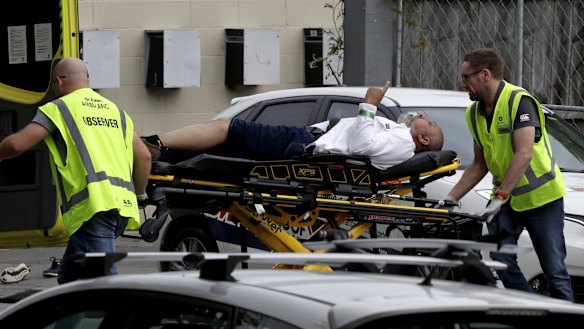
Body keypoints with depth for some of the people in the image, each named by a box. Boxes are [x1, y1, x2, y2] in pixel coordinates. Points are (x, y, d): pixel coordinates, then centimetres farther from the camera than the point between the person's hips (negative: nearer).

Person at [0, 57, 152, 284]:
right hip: (122, 205, 7)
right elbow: (144, 156, 19)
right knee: (70, 276, 19)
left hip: (93, 206, -7)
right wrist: (139, 195, 31)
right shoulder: (114, 110, 23)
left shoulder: (58, 108, 5)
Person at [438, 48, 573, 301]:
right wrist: (451, 198, 5)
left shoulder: (519, 101, -18)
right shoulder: (474, 113, 6)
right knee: (502, 260, -8)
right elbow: (479, 164, 14)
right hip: (505, 198, 7)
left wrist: (499, 196, -33)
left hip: (541, 194, -7)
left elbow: (524, 154, -28)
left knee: (554, 269, -4)